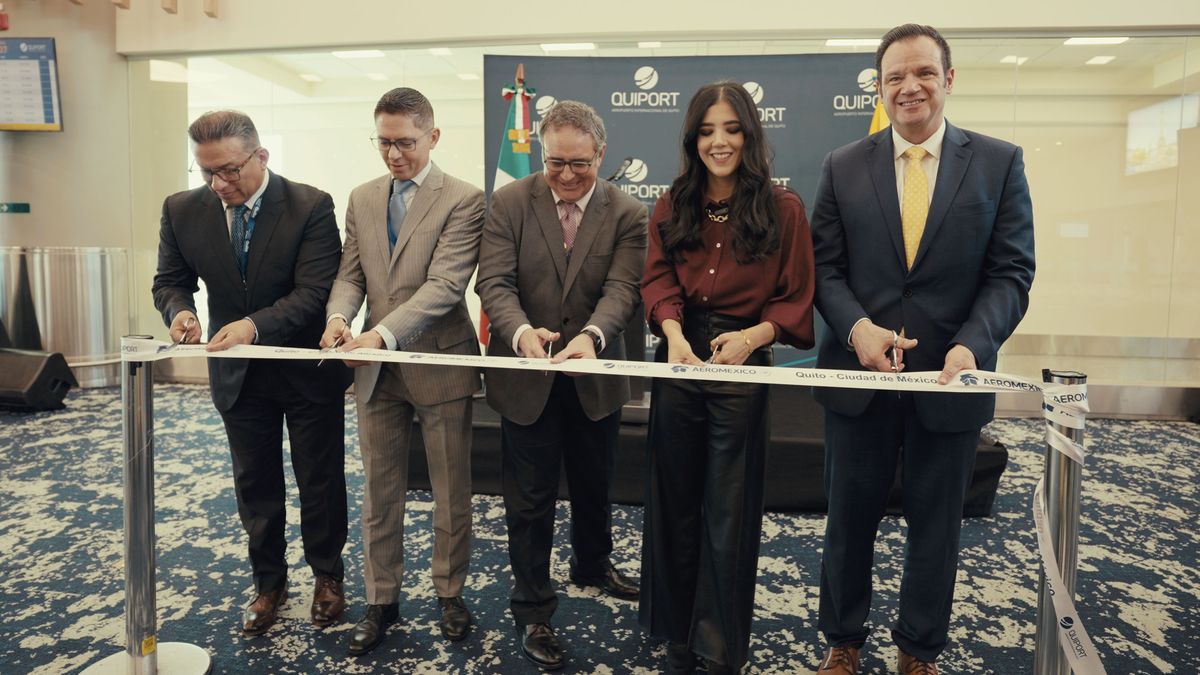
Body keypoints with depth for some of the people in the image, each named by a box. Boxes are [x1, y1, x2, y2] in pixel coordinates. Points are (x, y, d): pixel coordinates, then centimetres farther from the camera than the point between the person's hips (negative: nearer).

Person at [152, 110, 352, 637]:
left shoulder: (310, 207, -18)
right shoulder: (182, 210, -5)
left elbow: (314, 292, -23)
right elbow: (170, 280, 5)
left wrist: (255, 325, -38)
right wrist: (179, 310, -19)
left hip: (308, 371, -3)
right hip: (238, 373, 3)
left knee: (321, 481, 11)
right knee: (255, 485, 16)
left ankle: (327, 576, 34)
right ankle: (268, 583, 35)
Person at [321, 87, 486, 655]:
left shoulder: (463, 199, -9)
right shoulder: (362, 199, 9)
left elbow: (445, 285, -19)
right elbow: (351, 275, 7)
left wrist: (384, 334, -29)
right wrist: (339, 316, -15)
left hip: (439, 363, -4)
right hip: (377, 370, 5)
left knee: (451, 492, 11)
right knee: (379, 492, 13)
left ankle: (449, 592, 31)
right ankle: (381, 601, 30)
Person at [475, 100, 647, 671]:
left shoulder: (627, 215, -6)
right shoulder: (509, 202, -8)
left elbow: (621, 290, -17)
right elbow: (494, 281, -16)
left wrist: (592, 335, -38)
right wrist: (521, 331, -37)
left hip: (595, 377, 2)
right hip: (526, 376, -1)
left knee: (594, 485, 22)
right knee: (529, 500, 9)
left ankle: (593, 564, 50)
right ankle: (532, 611, 27)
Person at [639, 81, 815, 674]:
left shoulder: (782, 209, -1)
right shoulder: (671, 207, 7)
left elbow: (796, 301, -3)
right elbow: (657, 280, -3)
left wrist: (751, 336, -21)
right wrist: (674, 332, -23)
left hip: (743, 366, -3)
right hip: (678, 361, 3)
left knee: (729, 514, 7)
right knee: (675, 504, 13)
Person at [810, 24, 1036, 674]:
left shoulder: (999, 163, 1)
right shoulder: (843, 167, 3)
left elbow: (1011, 272, -3)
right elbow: (825, 267, 1)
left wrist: (972, 344, -20)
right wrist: (857, 327, -17)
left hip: (950, 377, 0)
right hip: (860, 374, 1)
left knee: (936, 524, 14)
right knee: (849, 520, 13)